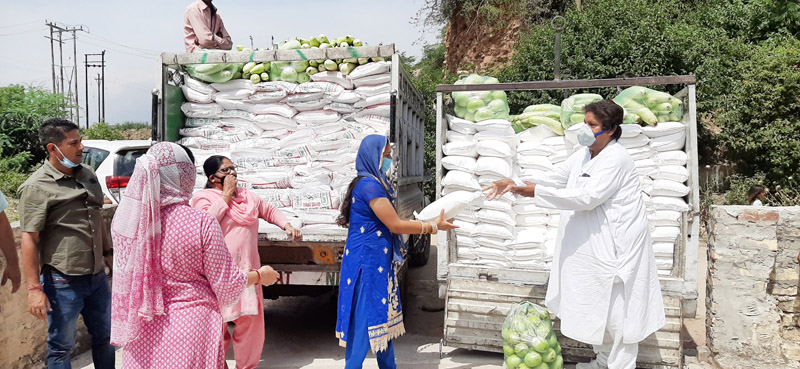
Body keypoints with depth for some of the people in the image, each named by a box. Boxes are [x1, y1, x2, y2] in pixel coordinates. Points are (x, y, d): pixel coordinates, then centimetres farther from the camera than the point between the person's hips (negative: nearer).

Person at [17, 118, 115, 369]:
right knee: (61, 348, 8)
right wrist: (34, 288, -18)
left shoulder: (87, 174, 7)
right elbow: (29, 239, -16)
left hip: (97, 277, 7)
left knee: (105, 336, 19)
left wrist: (109, 253, 20)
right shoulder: (37, 187, -15)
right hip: (63, 283, -7)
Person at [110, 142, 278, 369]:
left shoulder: (128, 217, -7)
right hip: (190, 330, -4)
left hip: (143, 334, 4)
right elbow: (227, 287, -10)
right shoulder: (202, 223, -19)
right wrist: (260, 275, 8)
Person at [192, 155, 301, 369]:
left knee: (251, 322, 10)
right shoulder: (203, 198, -2)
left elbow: (270, 211, 24)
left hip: (247, 270, 5)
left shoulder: (247, 196, 15)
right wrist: (226, 195, -12)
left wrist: (287, 226, 7)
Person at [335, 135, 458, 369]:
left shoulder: (374, 183, 14)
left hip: (376, 261, 10)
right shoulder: (370, 185, -18)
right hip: (367, 262, -10)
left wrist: (428, 222, 16)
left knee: (382, 316, 16)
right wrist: (434, 226, -9)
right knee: (366, 319, -3)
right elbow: (395, 225, -18)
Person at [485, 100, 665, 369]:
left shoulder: (615, 159, -18)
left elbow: (587, 197, -25)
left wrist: (536, 192, -23)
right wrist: (514, 183, -4)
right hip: (592, 244, 9)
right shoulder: (583, 155, 9)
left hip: (617, 244, -9)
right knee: (596, 304, 19)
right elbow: (552, 179, 10)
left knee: (617, 306, 0)